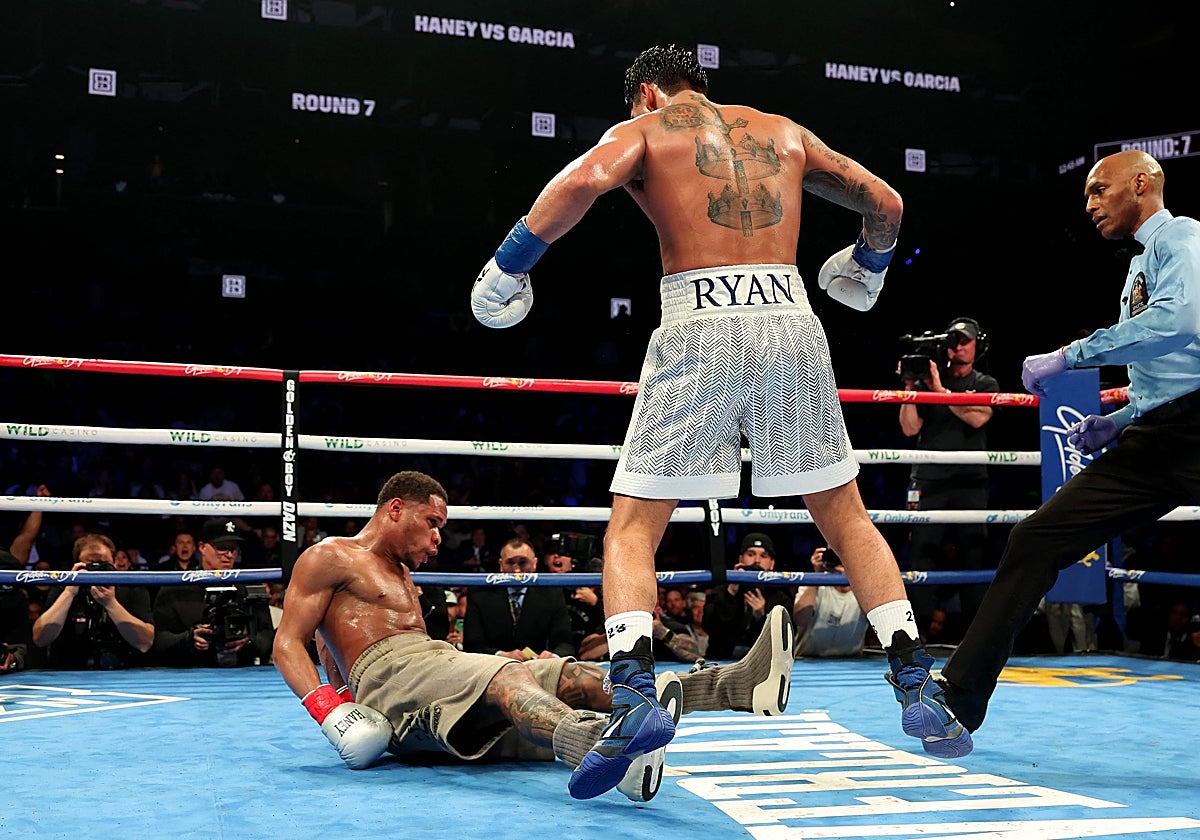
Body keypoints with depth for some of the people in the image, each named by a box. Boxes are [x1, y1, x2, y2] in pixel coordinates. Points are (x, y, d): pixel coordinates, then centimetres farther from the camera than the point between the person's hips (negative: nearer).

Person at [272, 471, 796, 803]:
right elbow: (287, 643, -2)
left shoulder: (401, 577, 34)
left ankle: (735, 685, -33)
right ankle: (590, 742, -72)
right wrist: (324, 706, -17)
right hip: (387, 676, -7)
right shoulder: (330, 557, 8)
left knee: (572, 676, -15)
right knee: (503, 674, -37)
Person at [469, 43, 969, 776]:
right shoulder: (783, 130, 23)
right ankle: (918, 689, 12)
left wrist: (507, 266, -3)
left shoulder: (644, 129, 12)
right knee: (846, 517, 15)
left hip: (699, 325, -3)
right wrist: (866, 267, 45)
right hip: (790, 318, 3)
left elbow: (586, 179, -11)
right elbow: (886, 204, 26)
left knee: (633, 527, 4)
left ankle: (635, 696, -14)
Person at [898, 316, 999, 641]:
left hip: (970, 483, 0)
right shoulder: (927, 381, 12)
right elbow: (910, 428, 3)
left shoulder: (986, 384, 12)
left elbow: (977, 418, -8)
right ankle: (916, 633, -6)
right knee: (922, 555, -7)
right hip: (929, 480, 0)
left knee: (973, 556, -3)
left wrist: (940, 391, -13)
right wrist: (909, 387, -6)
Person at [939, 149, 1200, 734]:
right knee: (1035, 540, 0)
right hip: (1153, 438, 9)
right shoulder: (1139, 269, 24)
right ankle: (959, 696, 2)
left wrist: (1067, 356, -21)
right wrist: (1115, 423, 14)